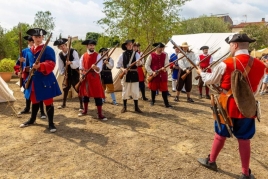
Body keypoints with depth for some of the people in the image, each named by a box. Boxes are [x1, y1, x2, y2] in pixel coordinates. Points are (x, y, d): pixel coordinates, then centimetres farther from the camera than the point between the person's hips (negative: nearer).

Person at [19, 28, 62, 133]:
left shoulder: (48, 50, -7)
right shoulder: (29, 51, 12)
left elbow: (51, 64, -19)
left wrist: (40, 66, -34)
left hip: (45, 80, -6)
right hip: (33, 81, 6)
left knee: (48, 102, 0)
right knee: (34, 101, 21)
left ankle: (51, 123, 11)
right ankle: (32, 119, 39)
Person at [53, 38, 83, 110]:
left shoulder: (73, 51, -15)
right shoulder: (60, 55, -2)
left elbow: (77, 62, -24)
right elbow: (60, 66, 1)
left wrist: (70, 62, -41)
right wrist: (62, 73, -8)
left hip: (75, 72, -4)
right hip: (67, 73, 5)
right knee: (65, 88, 12)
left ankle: (81, 105, 5)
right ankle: (63, 104, 29)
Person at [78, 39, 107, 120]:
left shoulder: (98, 56, -4)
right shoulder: (83, 56, 7)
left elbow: (99, 69, -14)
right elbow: (81, 67, 14)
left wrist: (95, 67, -35)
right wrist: (81, 73, -4)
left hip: (95, 78, -4)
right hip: (85, 78, 4)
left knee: (98, 95, -5)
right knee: (85, 94, 15)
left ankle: (100, 114, 1)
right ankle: (85, 110, 34)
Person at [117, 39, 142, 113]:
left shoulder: (136, 54, 1)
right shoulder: (122, 55, 1)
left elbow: (138, 64, -12)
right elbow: (118, 65, 5)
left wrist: (139, 64, -35)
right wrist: (122, 69, -14)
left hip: (134, 74, 0)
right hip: (126, 74, 0)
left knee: (135, 91, 3)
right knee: (125, 91, 7)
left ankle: (136, 107, 16)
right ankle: (124, 107, 22)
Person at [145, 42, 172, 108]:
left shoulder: (165, 55, 5)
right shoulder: (151, 55, -3)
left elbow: (167, 64, -5)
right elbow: (147, 65, -4)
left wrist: (165, 68, -27)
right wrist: (151, 72, -14)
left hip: (163, 75, 1)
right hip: (154, 75, -1)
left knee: (164, 89, 1)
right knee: (153, 88, 12)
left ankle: (166, 103, 7)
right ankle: (153, 101, 32)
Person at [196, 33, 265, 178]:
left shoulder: (226, 64, -14)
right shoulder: (259, 65, -3)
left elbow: (209, 80, -1)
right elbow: (255, 89, 9)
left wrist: (201, 72, 18)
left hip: (228, 106, -2)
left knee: (220, 135, 14)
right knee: (244, 139, 12)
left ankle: (211, 161, 33)